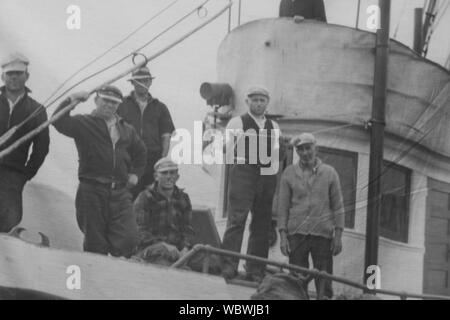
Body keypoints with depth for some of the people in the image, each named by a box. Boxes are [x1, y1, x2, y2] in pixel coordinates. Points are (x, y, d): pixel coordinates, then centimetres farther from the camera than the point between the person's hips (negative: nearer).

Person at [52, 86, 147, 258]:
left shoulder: (126, 129, 17)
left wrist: (135, 173, 18)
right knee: (95, 243, 3)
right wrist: (71, 100, -20)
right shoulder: (84, 123, 2)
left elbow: (140, 151, 31)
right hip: (92, 190, -3)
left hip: (120, 191, 4)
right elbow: (59, 122, -15)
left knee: (129, 238, -9)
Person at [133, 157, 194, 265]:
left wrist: (185, 248, -7)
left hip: (177, 250, 4)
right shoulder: (144, 198, 1)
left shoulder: (183, 198, 16)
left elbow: (187, 228, 14)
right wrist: (164, 245, -18)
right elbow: (141, 231, -4)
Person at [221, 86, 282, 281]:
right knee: (236, 220, -11)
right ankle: (228, 267, -9)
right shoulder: (238, 122, 5)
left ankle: (255, 272, 13)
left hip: (267, 177, 5)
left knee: (262, 225, 6)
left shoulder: (274, 127, 17)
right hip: (243, 173, -4)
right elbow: (227, 150, 0)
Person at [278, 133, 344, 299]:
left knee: (324, 282, -1)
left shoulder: (329, 173, 5)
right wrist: (283, 235, -1)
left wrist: (338, 235, 0)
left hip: (323, 234, 0)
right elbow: (283, 206, 6)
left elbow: (338, 206, 6)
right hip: (296, 234, 1)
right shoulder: (289, 173, 6)